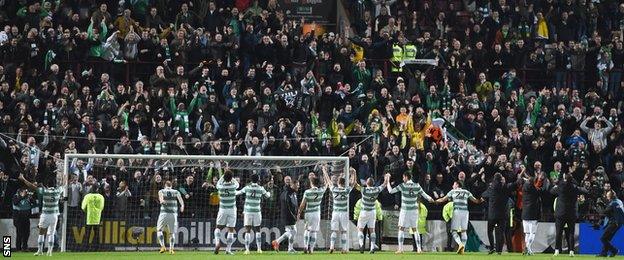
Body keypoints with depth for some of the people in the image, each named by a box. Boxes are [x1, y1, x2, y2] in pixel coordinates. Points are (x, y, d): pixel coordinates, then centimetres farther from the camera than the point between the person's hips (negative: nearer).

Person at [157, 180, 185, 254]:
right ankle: (171, 249, 4)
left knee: (159, 229, 9)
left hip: (164, 213, -2)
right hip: (174, 214, 2)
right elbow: (180, 198, -7)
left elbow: (160, 196, -17)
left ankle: (163, 246, -5)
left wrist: (161, 200, -36)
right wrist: (182, 205, -19)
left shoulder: (161, 191, 7)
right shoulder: (176, 192, 12)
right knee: (172, 232, 11)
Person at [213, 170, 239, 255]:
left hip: (222, 209, 1)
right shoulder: (233, 186, -11)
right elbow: (237, 183, 14)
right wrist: (231, 177, 23)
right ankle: (228, 249, 0)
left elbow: (218, 183, 17)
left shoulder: (220, 187, -8)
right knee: (231, 230, 4)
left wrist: (223, 175, 24)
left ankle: (217, 242, -12)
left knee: (218, 227, 13)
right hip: (232, 209, -1)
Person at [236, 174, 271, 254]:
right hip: (257, 211, 1)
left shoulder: (247, 188, -3)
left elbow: (238, 192, 8)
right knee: (257, 230, 12)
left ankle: (247, 249, -10)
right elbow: (267, 196, 14)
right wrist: (269, 193, 38)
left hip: (248, 211, -1)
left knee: (247, 231, -2)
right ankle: (259, 248, 11)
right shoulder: (261, 189, -1)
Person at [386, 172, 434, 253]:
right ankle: (419, 249, 7)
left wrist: (387, 181, 1)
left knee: (401, 229, 5)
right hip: (414, 210, 3)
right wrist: (430, 199, 28)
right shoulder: (417, 186, -2)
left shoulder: (402, 186, -11)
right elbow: (424, 195, 8)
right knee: (415, 229, 11)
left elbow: (391, 191, -9)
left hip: (405, 210, -3)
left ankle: (400, 249, -2)